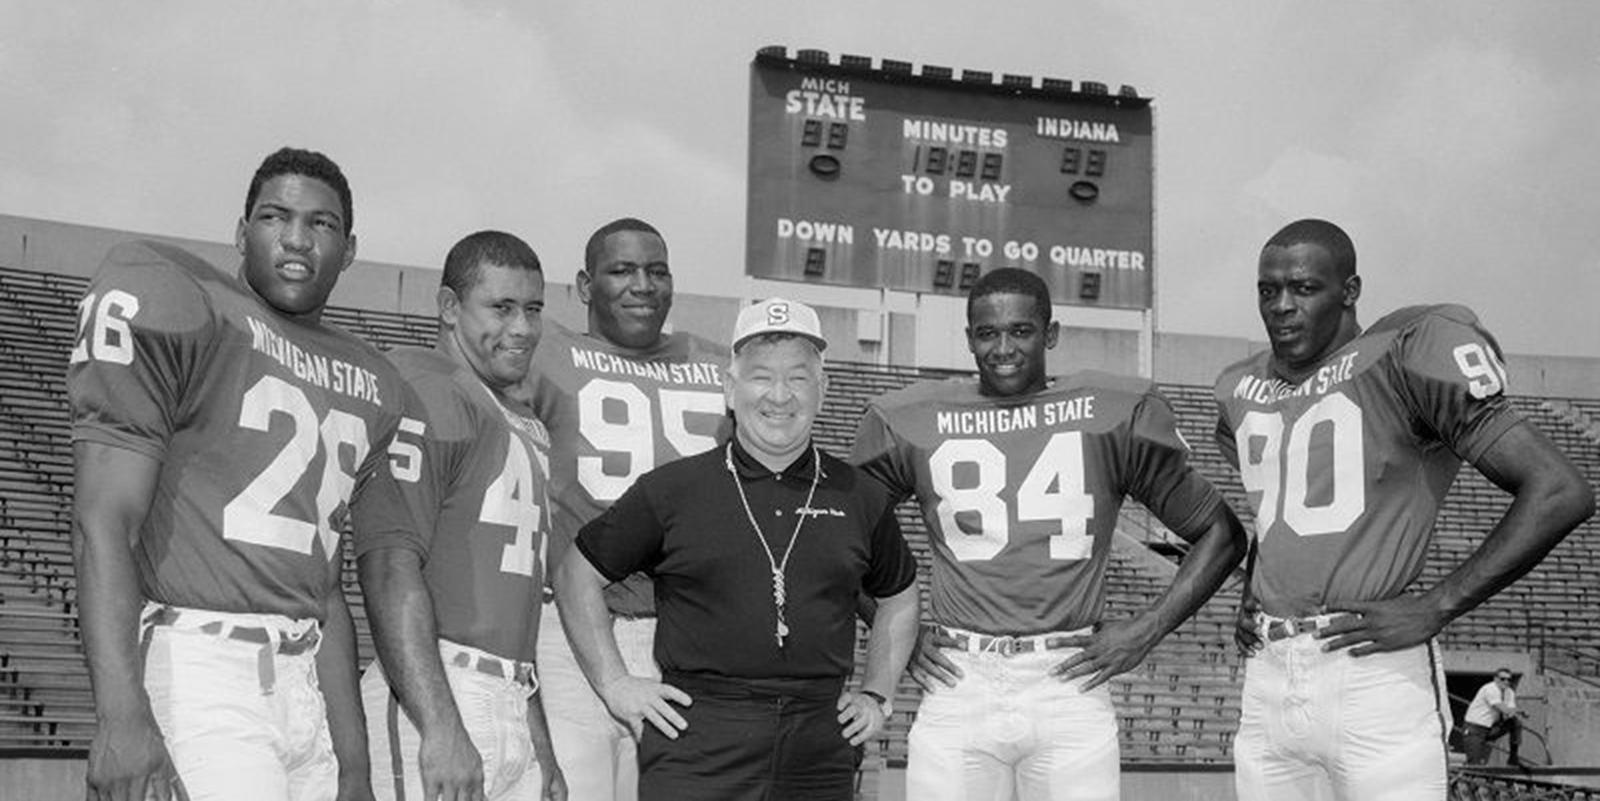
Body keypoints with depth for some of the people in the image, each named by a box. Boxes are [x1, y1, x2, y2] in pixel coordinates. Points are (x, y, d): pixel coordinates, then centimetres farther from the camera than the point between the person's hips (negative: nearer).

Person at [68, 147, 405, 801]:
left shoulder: (370, 385, 16)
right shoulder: (175, 303, -4)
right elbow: (104, 523, -10)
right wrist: (121, 715, -20)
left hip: (305, 681, 7)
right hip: (196, 669, -6)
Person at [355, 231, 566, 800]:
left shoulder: (528, 428, 22)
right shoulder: (423, 393, -7)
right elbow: (389, 563, -17)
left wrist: (541, 752, 23)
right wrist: (441, 728, -23)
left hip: (515, 707, 8)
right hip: (430, 693, -8)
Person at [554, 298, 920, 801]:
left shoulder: (861, 499, 10)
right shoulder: (671, 490, 3)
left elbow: (899, 597, 26)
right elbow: (576, 575, 8)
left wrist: (876, 695, 16)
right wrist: (614, 685, 3)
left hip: (821, 753, 2)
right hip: (696, 749, -2)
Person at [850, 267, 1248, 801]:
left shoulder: (1116, 416, 4)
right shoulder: (911, 422, 6)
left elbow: (1220, 535, 10)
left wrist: (1146, 631, 1)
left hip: (1071, 684, -1)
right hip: (957, 689, 1)